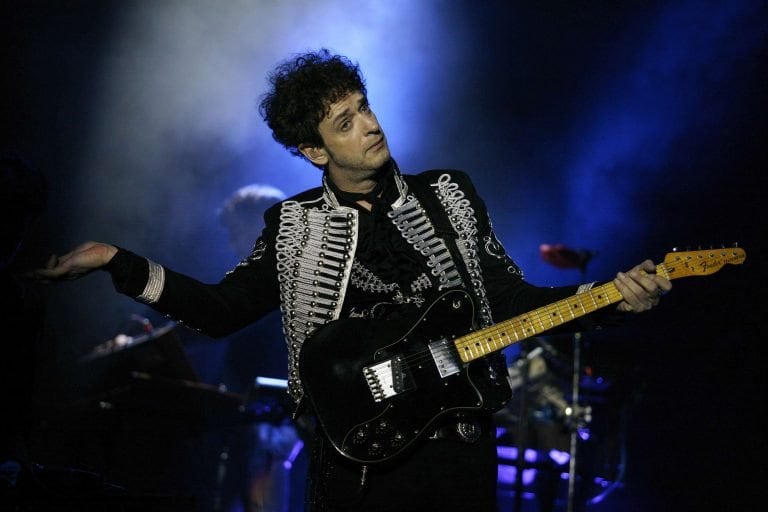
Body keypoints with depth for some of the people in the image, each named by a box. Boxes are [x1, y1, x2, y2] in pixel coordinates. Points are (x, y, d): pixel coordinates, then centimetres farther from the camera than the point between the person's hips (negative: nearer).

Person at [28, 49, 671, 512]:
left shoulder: (449, 196, 7)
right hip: (357, 452, -1)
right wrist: (116, 261, -4)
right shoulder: (294, 226, 4)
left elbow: (512, 300, 6)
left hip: (461, 445, 1)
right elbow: (221, 308, 6)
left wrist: (612, 300, -9)